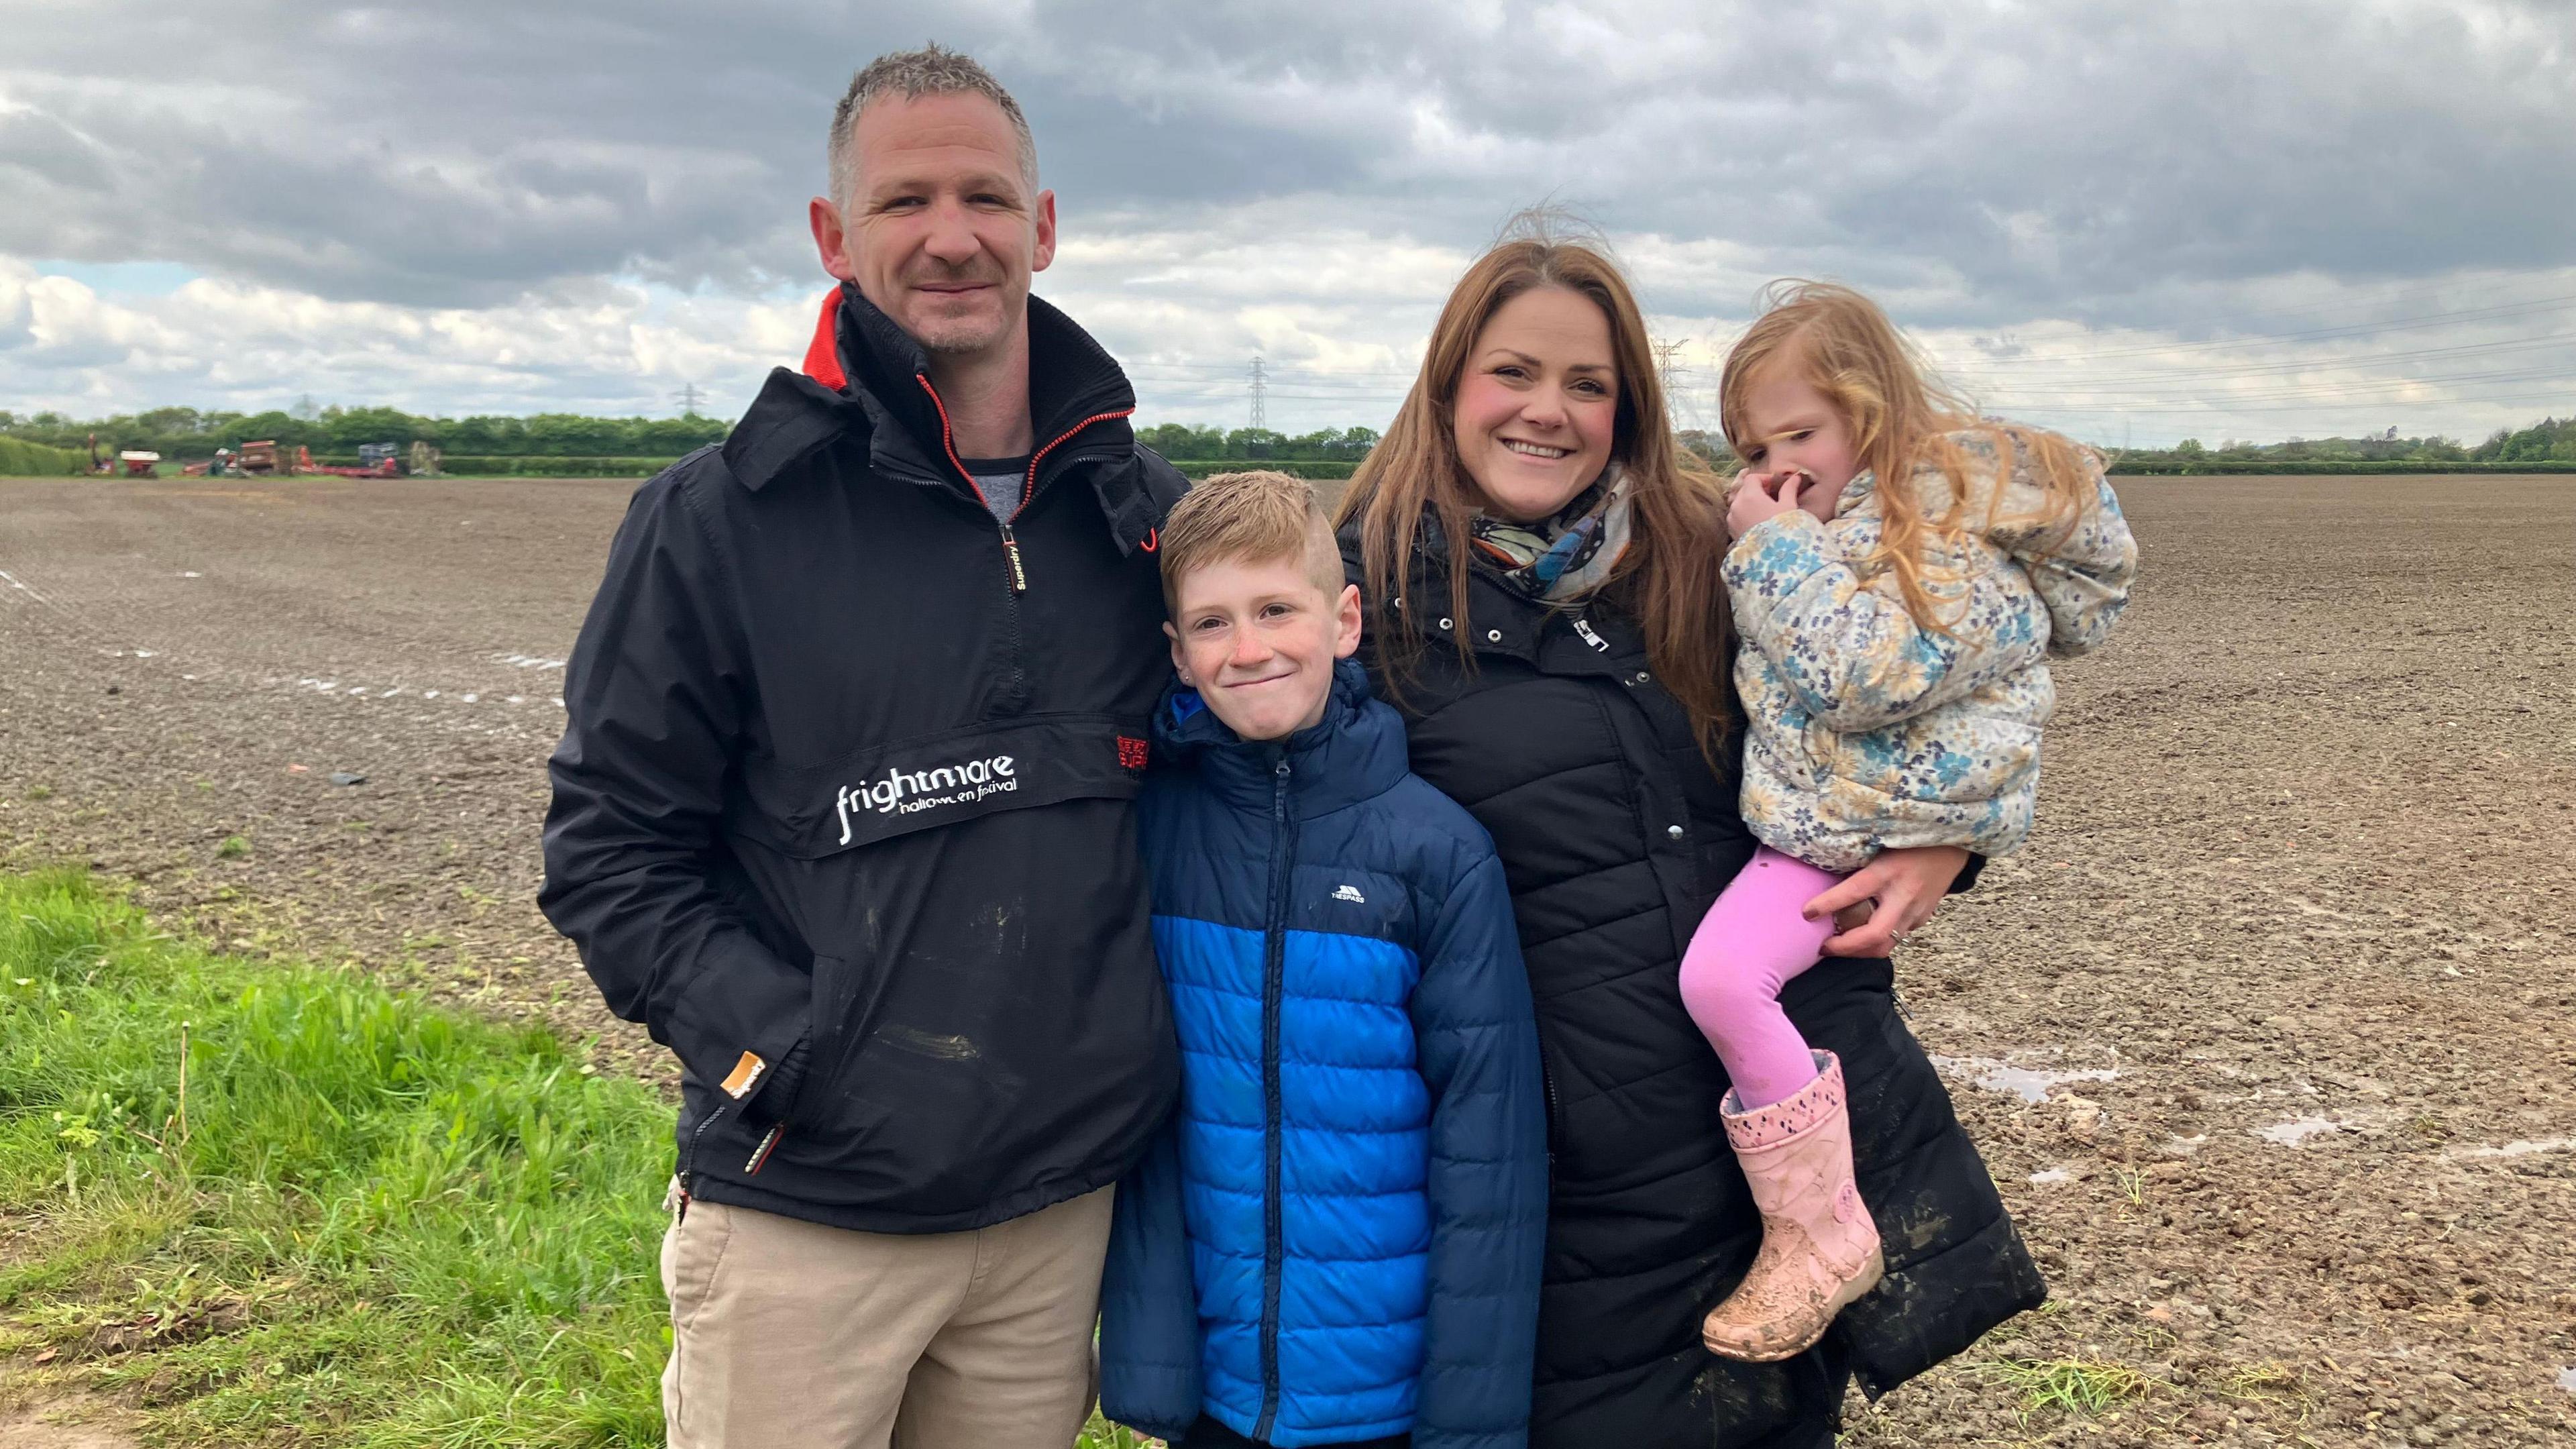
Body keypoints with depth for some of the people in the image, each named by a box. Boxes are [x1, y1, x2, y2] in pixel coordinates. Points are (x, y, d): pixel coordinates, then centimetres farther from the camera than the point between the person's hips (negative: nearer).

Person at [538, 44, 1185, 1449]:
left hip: (1061, 1202, 4)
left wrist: (1148, 1044, 6)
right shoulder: (721, 516, -6)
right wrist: (775, 1046, -14)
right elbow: (607, 846, -3)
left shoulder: (1142, 514, 5)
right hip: (804, 1214, -3)